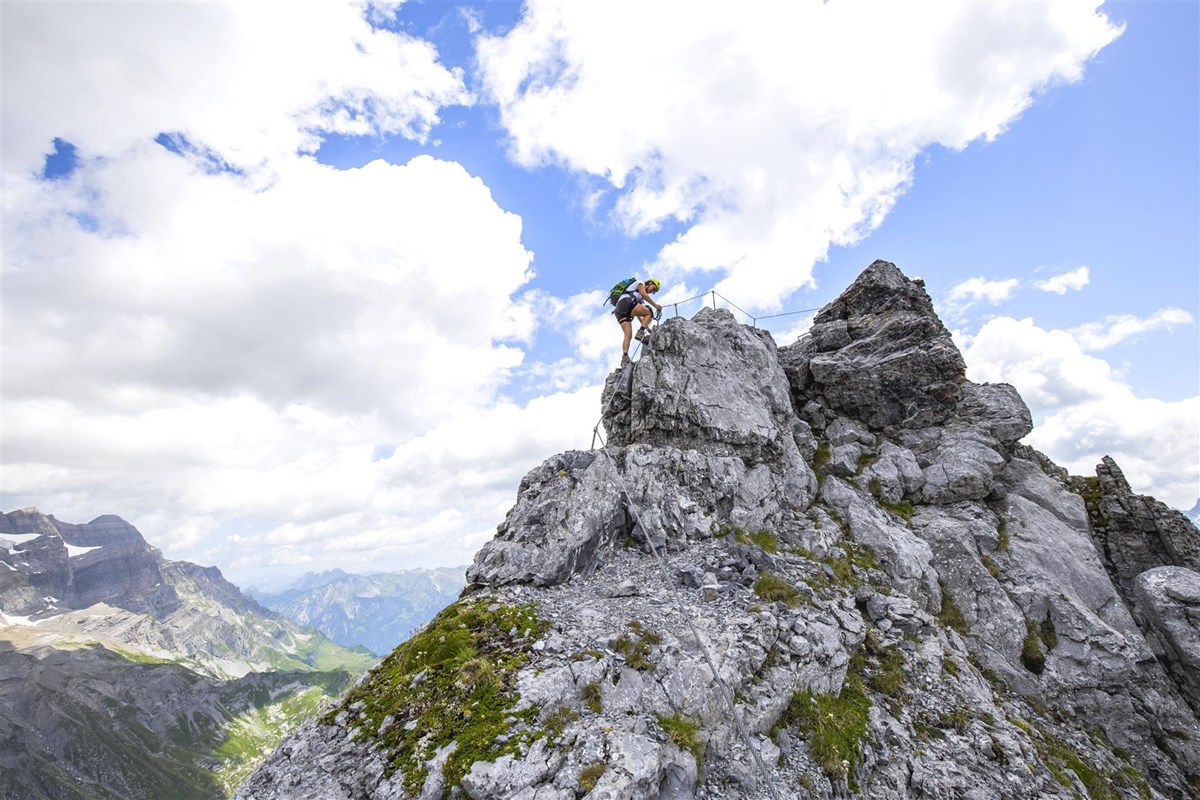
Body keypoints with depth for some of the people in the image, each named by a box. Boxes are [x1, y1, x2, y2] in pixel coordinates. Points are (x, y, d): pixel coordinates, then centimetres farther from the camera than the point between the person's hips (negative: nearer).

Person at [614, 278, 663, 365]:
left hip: (619, 311, 8)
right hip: (626, 302, -8)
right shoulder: (640, 283, 16)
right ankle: (640, 333, -17)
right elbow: (644, 294, -5)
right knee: (649, 313, -2)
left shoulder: (641, 299, 37)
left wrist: (647, 327, 24)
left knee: (628, 335, -4)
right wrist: (655, 305, -8)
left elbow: (639, 314, 31)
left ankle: (624, 358, -19)